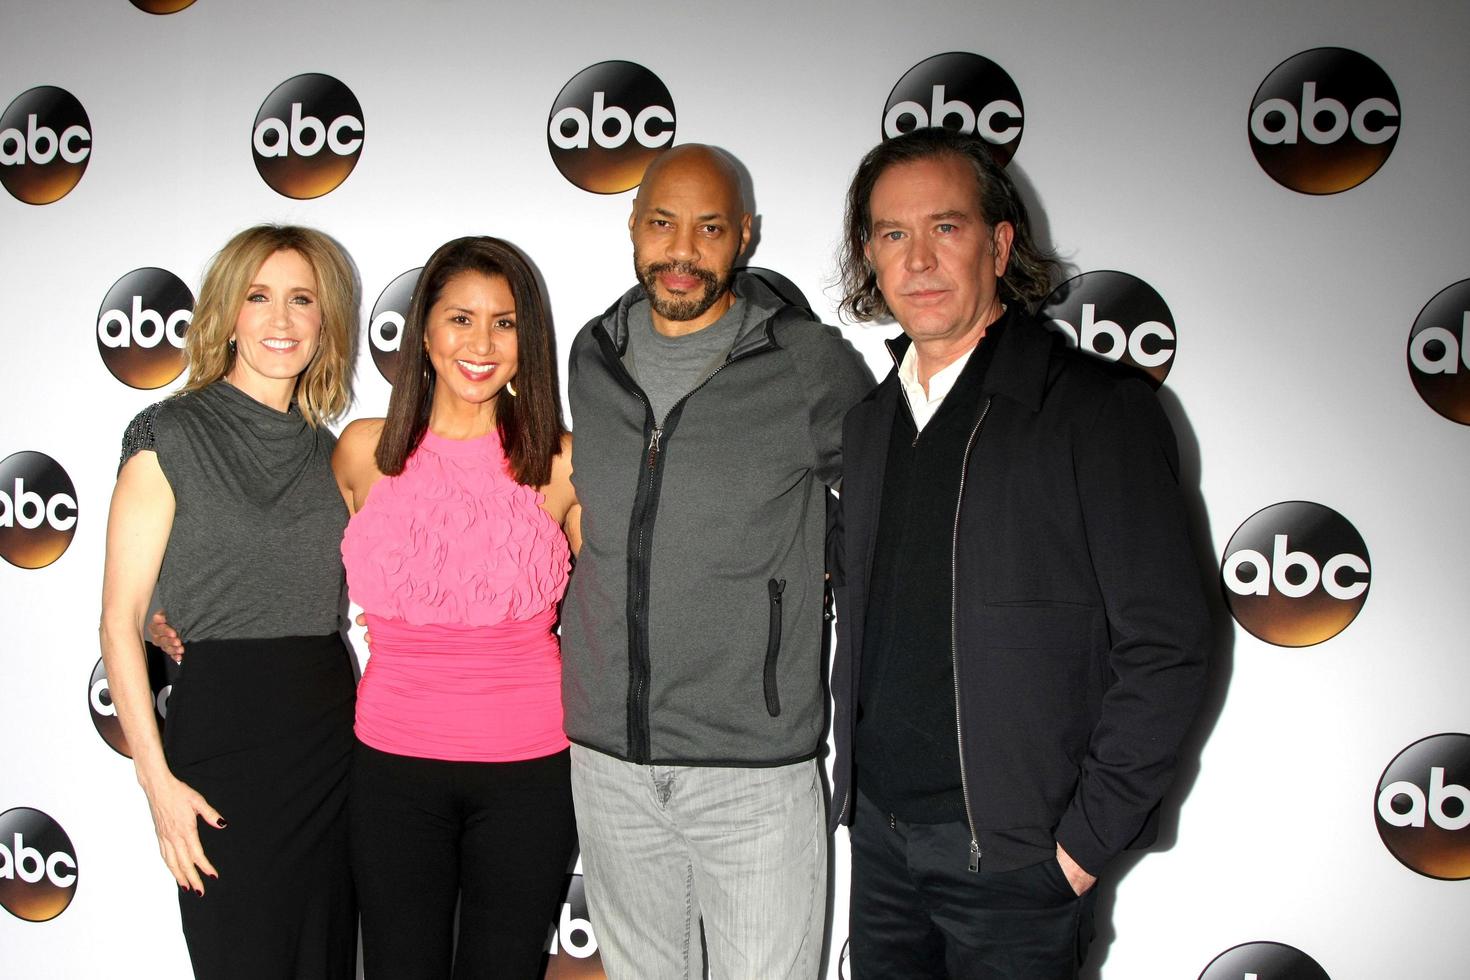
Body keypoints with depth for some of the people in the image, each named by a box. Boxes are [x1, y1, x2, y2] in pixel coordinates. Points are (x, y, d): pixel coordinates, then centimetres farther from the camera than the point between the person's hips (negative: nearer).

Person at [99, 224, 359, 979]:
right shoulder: (170, 438, -4)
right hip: (221, 733, -5)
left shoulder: (332, 452, 11)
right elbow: (120, 618, -6)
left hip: (332, 736, 5)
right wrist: (156, 777, -12)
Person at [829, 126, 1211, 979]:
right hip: (879, 831, 5)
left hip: (1012, 853, -5)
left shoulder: (1099, 410, -10)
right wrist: (854, 782, 9)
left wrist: (1086, 840, -13)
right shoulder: (871, 423, 9)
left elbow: (1166, 647, -12)